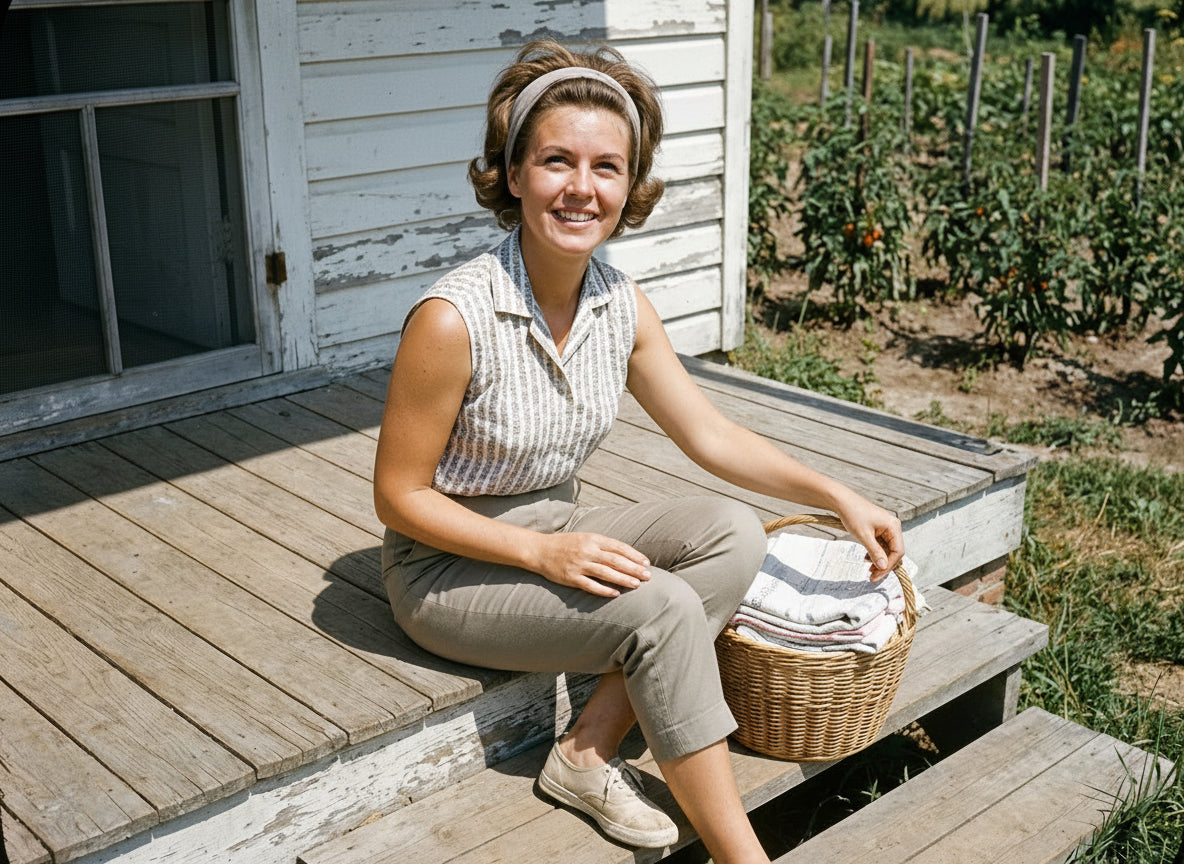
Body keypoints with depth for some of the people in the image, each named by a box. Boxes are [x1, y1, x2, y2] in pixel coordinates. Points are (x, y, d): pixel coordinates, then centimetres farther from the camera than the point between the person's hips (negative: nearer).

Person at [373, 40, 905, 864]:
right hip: (450, 566, -7)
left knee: (734, 532, -14)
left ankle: (588, 751, -11)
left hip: (558, 535, 7)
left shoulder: (622, 305, -5)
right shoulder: (453, 320, -24)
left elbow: (711, 435, 4)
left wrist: (839, 497, -4)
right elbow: (400, 496, -17)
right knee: (662, 609, -25)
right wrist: (542, 553, -25)